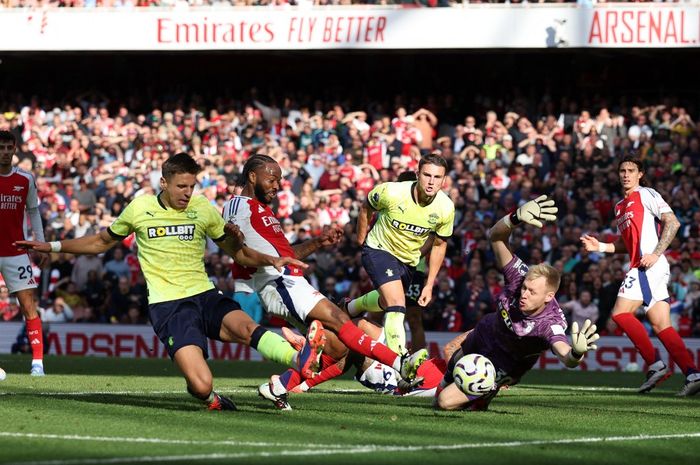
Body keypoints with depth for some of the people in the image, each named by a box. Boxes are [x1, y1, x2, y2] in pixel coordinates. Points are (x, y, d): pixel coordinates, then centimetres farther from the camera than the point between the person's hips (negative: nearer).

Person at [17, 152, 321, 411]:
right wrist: (52, 247, 18)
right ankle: (208, 397, 13)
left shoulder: (203, 209, 7)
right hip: (167, 305, -2)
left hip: (205, 295, 2)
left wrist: (271, 260, -2)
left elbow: (239, 253, 17)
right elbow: (102, 242, 23)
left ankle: (300, 359, -54)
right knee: (202, 386, -22)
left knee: (245, 326, -34)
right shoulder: (139, 209, 4)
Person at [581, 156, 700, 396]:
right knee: (661, 325, 1)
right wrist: (600, 246, 16)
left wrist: (656, 254, -18)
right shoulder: (620, 207, 24)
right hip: (641, 268, 9)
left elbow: (672, 222, -11)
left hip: (650, 265, -9)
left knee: (621, 313, -13)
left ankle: (655, 364, -13)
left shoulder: (646, 195, -2)